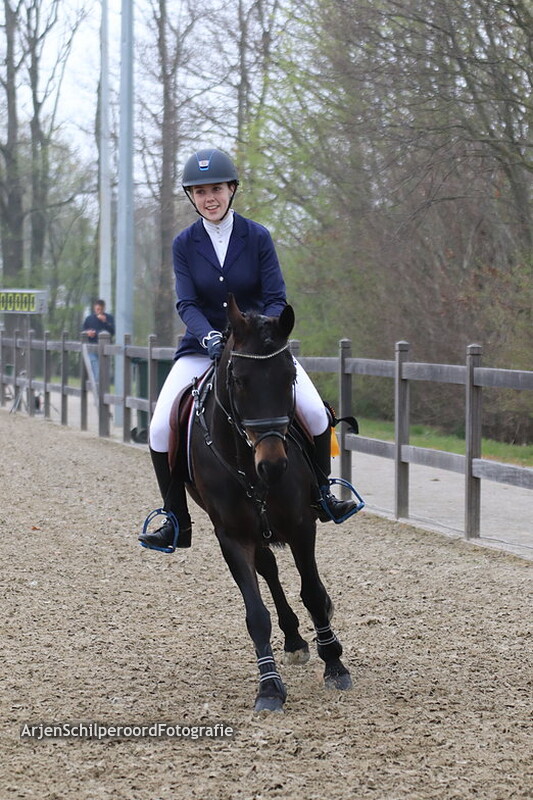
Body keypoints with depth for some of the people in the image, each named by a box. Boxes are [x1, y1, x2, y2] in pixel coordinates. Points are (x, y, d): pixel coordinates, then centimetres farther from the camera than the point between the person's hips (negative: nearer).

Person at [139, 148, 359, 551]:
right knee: (160, 429, -17)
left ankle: (321, 494, 8)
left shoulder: (257, 237, -6)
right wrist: (209, 337, -30)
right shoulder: (185, 244, -2)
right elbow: (187, 304, -10)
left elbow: (276, 299, -8)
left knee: (316, 414, -19)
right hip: (204, 347, 1)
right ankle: (177, 521, -1)